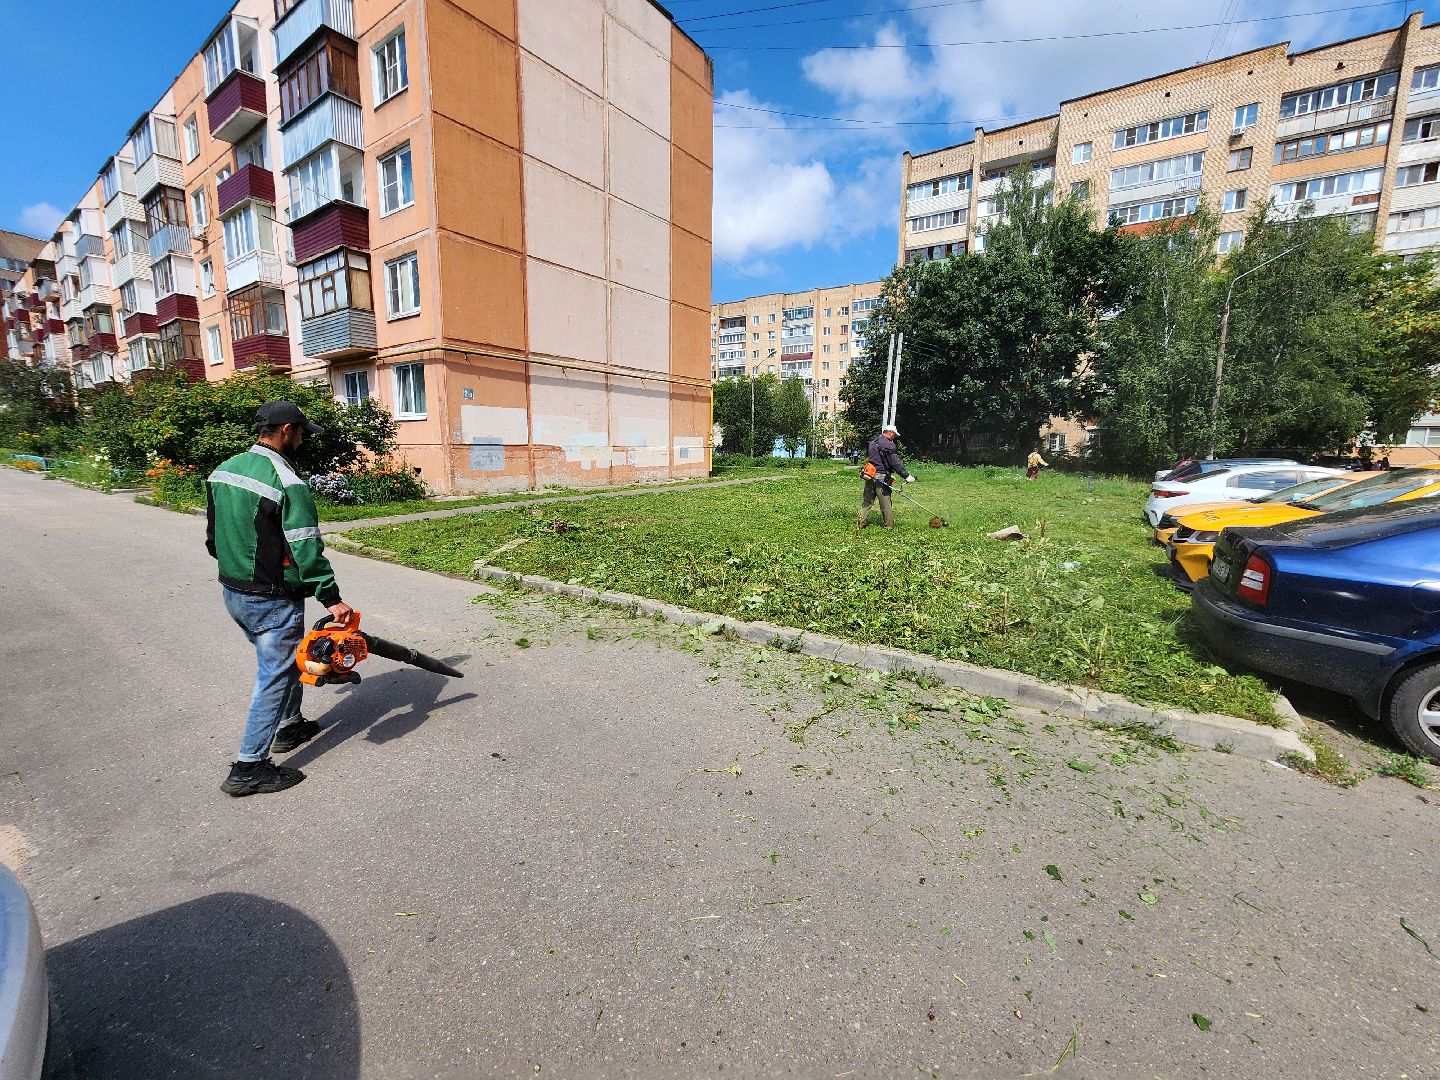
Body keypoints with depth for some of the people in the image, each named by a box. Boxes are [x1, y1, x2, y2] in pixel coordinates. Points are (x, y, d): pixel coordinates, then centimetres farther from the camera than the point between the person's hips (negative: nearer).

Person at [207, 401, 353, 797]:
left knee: (283, 659, 25)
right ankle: (248, 768, 9)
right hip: (272, 601, -9)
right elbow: (306, 550, -26)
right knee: (275, 676, 3)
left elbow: (213, 536, 15)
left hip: (231, 592, 9)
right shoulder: (287, 484, -23)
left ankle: (289, 726, 40)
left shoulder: (222, 471, 5)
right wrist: (331, 598, -21)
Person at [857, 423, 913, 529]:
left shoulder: (872, 442, 14)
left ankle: (861, 523, 12)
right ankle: (889, 525, 11)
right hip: (881, 477, -7)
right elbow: (895, 463, -17)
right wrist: (906, 476, -15)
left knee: (867, 500, 11)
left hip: (870, 476, 7)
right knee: (886, 503, 2)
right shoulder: (888, 445, -12)